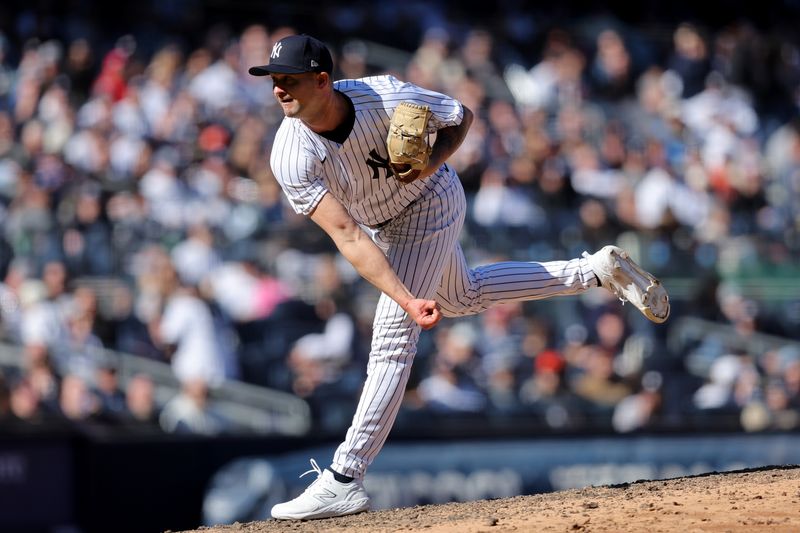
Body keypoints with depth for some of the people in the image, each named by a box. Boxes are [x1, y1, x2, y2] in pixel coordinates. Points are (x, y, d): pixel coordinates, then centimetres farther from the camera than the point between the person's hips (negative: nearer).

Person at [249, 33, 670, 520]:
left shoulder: (386, 97, -33)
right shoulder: (291, 158, -30)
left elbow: (462, 117, -12)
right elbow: (347, 236, -37)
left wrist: (433, 162, -32)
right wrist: (406, 300, -48)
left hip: (429, 202, -5)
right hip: (385, 221, 5)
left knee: (392, 340, -12)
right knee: (464, 298, 25)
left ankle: (344, 482, -11)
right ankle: (596, 272, 37)